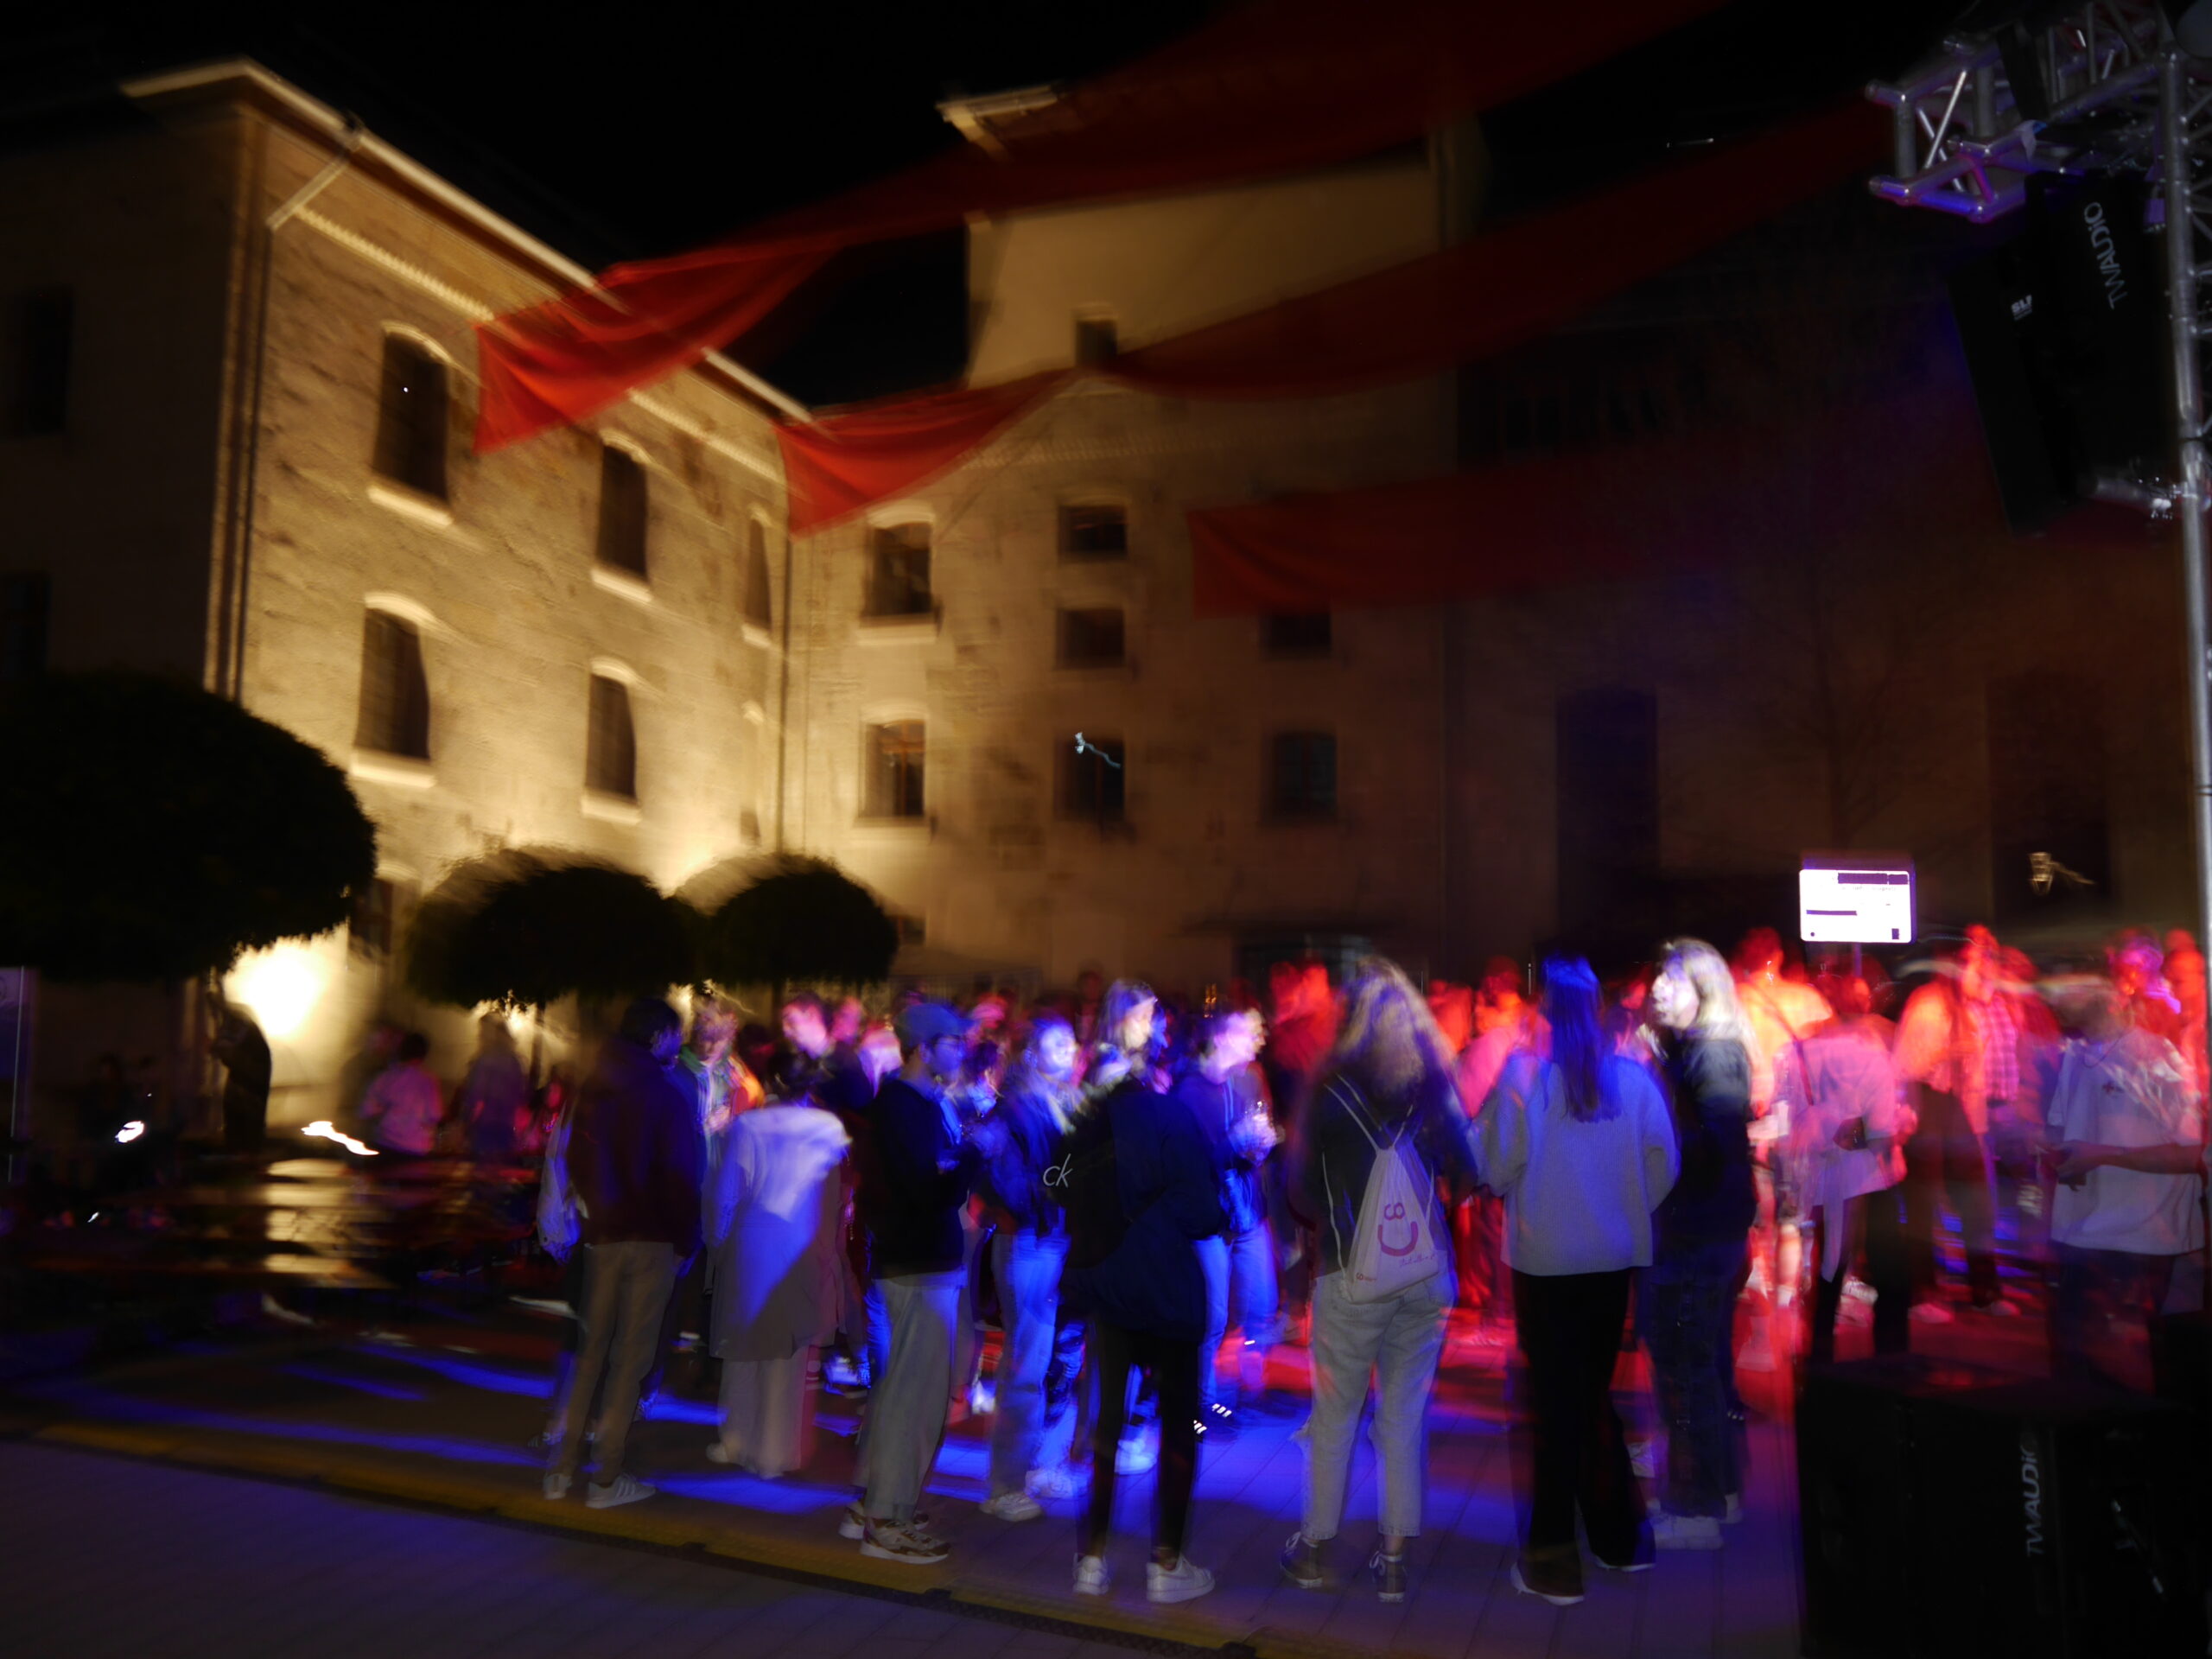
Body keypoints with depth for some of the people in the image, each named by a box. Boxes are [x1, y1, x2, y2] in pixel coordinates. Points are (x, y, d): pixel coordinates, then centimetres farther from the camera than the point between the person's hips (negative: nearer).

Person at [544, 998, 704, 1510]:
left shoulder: (593, 1089, 6)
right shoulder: (668, 1093, -12)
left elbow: (576, 1162, 10)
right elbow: (681, 1176, -11)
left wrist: (596, 1214, 14)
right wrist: (685, 1242, -2)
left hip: (602, 1236, 5)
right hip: (650, 1239, -5)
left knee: (593, 1349, 15)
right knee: (631, 1356, 1)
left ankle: (563, 1467, 18)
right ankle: (607, 1478, 4)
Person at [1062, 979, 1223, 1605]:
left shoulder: (1084, 1114, -1)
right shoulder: (1165, 1113, -17)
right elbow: (1203, 1210, -15)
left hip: (1104, 1281, 5)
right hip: (1164, 1287, -5)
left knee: (1108, 1414, 15)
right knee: (1179, 1419, 9)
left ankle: (1093, 1558, 19)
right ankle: (1167, 1564, 13)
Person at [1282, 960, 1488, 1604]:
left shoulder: (1329, 1091, -7)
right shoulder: (1436, 1086, -1)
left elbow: (1302, 1187, 0)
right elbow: (1466, 1174, 4)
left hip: (1352, 1276, -2)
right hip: (1426, 1276, 2)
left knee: (1335, 1413, 10)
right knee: (1404, 1416, 9)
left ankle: (1314, 1549, 21)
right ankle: (1394, 1560, 15)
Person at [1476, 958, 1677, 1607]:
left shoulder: (1523, 1073, -13)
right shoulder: (1632, 1075, -4)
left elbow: (1494, 1166, -11)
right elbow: (1662, 1165, 0)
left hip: (1545, 1260, -3)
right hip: (1613, 1257, 3)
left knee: (1555, 1401, 8)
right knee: (1596, 1392, 19)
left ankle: (1554, 1555, 12)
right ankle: (1618, 1536, 29)